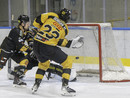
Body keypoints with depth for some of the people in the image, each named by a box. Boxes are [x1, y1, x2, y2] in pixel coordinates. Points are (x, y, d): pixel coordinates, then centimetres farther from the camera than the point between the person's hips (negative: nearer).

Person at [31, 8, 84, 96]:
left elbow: (37, 22, 8)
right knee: (68, 63, 9)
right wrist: (72, 42, 16)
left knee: (44, 63, 33)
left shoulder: (51, 16, 10)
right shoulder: (65, 29, 7)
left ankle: (36, 85, 28)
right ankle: (65, 86, 0)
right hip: (48, 48, -5)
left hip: (36, 45, 5)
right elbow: (59, 42, 6)